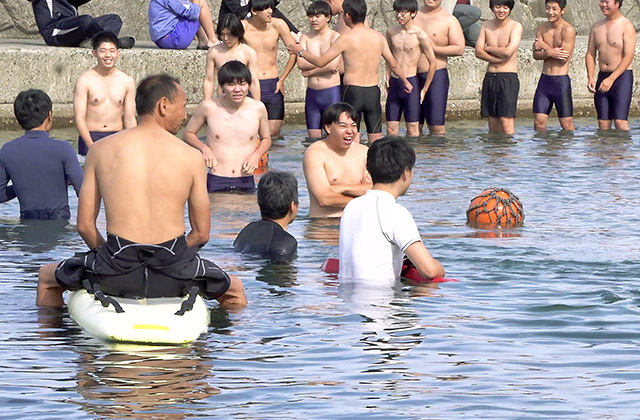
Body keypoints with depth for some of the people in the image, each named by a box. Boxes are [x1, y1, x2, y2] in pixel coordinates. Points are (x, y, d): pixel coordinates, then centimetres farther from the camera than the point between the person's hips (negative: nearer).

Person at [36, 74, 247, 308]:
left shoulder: (100, 150, 3)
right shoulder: (191, 157, 0)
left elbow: (85, 225, 4)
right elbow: (202, 234, 4)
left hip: (116, 273, 0)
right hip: (173, 276, 0)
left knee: (47, 277, 32)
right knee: (235, 290, 32)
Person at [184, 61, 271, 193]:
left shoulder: (258, 108, 3)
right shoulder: (208, 107, -3)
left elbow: (266, 139, 18)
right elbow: (188, 134, 11)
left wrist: (256, 155, -2)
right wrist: (204, 148, -9)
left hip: (246, 183, 2)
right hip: (215, 182, -2)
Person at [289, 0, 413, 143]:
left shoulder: (346, 39, -10)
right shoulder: (378, 36, 3)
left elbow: (320, 62, -4)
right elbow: (393, 64, 12)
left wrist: (301, 52, 13)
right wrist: (405, 81, 30)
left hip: (352, 92, -4)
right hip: (373, 91, 4)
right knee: (376, 140, 10)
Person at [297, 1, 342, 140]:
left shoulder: (335, 37, -4)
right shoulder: (306, 37, 9)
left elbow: (332, 64, -17)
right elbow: (301, 63, -5)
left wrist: (310, 71, -6)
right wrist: (324, 63, -12)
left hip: (331, 93, -5)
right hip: (312, 93, 5)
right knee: (313, 138, 6)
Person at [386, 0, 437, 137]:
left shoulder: (420, 35, -10)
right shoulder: (391, 31, 5)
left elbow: (433, 63, -4)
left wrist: (424, 90, -1)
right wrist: (388, 78, 12)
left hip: (411, 84, -5)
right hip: (394, 84, 5)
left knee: (412, 130, -3)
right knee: (391, 130, 4)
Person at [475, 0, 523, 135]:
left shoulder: (516, 26, -5)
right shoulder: (486, 26, 9)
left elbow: (508, 52, -17)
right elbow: (478, 52, 0)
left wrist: (488, 48, -2)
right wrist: (499, 59, -11)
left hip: (508, 78, -5)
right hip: (490, 77, 5)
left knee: (506, 122, -12)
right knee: (493, 125, 6)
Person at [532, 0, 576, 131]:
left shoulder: (568, 30, -11)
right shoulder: (542, 28, 8)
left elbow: (564, 58, -16)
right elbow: (536, 54, 0)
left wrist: (545, 47, -5)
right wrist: (550, 53, -21)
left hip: (561, 81, -5)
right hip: (544, 80, 5)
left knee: (567, 125, -1)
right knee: (539, 122, 2)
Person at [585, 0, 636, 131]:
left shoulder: (626, 26, -7)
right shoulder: (596, 27, 12)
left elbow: (628, 56, -13)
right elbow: (590, 54, 13)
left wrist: (611, 79, -19)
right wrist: (590, 78, -3)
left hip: (622, 76, -6)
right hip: (602, 77, 6)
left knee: (620, 122, -15)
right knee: (603, 122, 1)